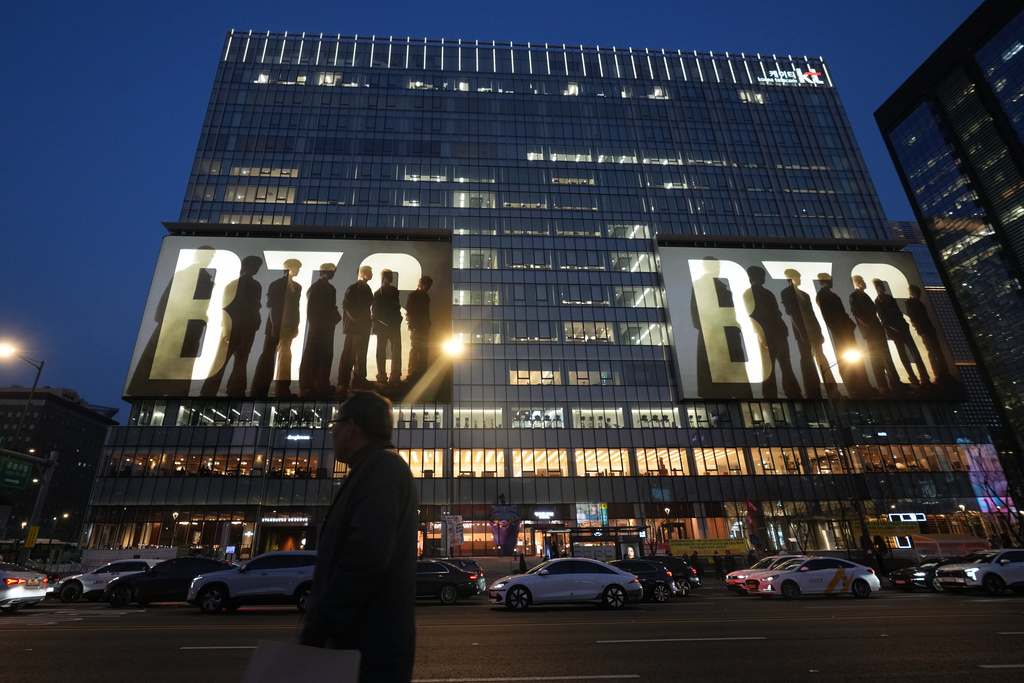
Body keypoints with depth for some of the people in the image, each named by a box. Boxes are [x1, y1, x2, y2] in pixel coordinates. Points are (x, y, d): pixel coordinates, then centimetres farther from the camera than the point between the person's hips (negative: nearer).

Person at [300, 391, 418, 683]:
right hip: (367, 644, 10)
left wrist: (316, 628, -19)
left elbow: (367, 556, -28)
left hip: (369, 649, -10)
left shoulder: (380, 466, -16)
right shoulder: (381, 467, 17)